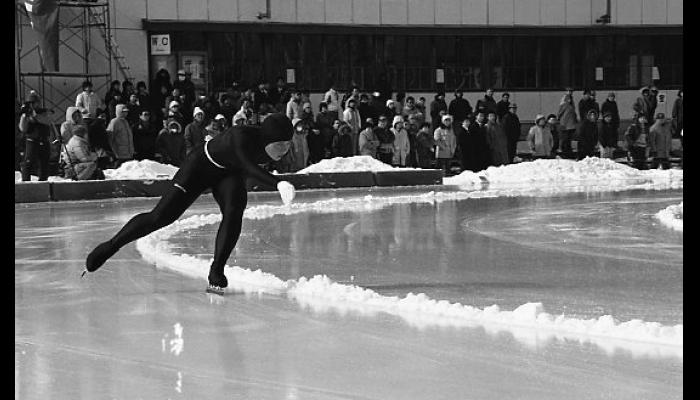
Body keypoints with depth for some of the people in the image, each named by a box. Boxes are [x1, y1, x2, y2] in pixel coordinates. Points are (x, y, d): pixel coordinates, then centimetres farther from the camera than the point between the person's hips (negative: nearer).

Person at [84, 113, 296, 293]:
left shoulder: (270, 143, -21)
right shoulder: (242, 136, -40)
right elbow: (250, 168, -56)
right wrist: (278, 183, -69)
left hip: (229, 173, 5)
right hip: (201, 165, -5)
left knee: (234, 211, -24)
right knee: (161, 216, -7)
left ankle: (216, 272, -14)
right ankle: (111, 246, 11)